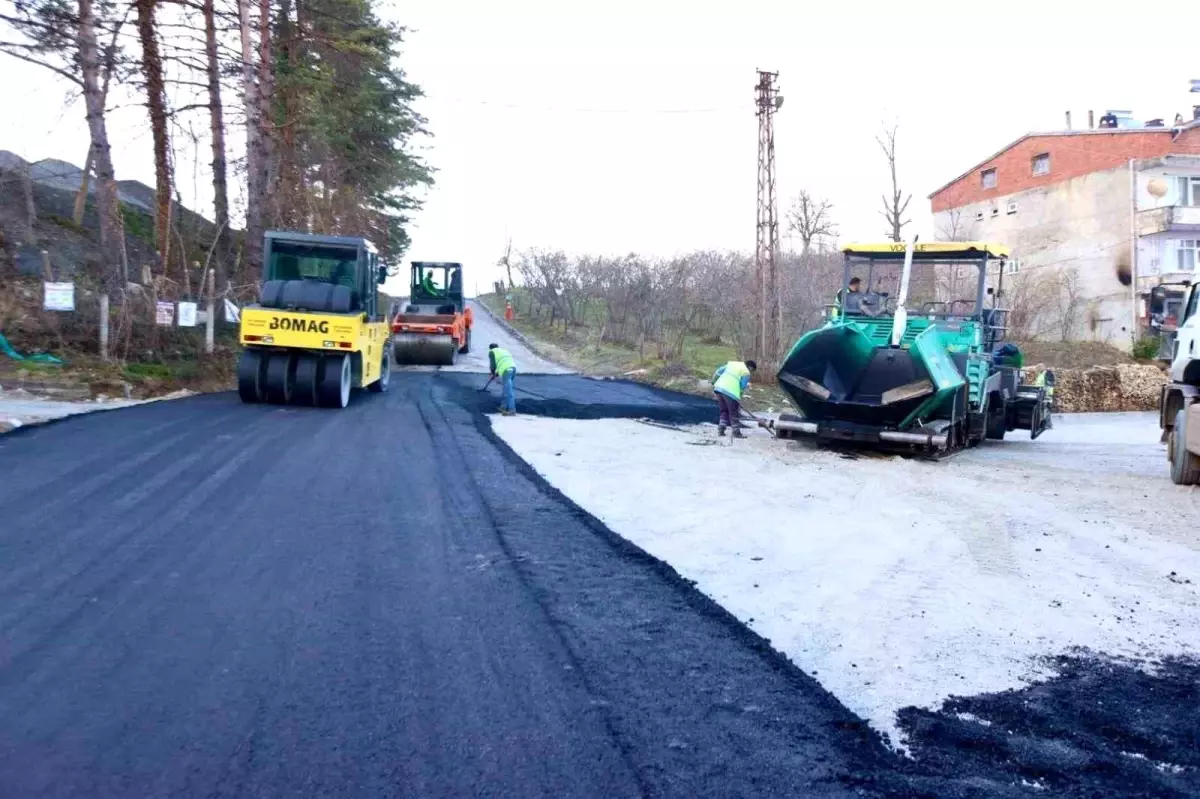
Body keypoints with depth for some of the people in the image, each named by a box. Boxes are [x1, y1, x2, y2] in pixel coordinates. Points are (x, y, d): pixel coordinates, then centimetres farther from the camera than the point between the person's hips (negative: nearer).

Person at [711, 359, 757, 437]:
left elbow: (719, 371, 19)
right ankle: (736, 432, 8)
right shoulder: (746, 373, 2)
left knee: (724, 410, 18)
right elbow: (743, 386, -4)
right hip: (730, 392, -7)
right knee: (734, 413, 4)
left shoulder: (732, 364, 21)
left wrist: (714, 382, 29)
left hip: (719, 388, 7)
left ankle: (720, 430, 15)